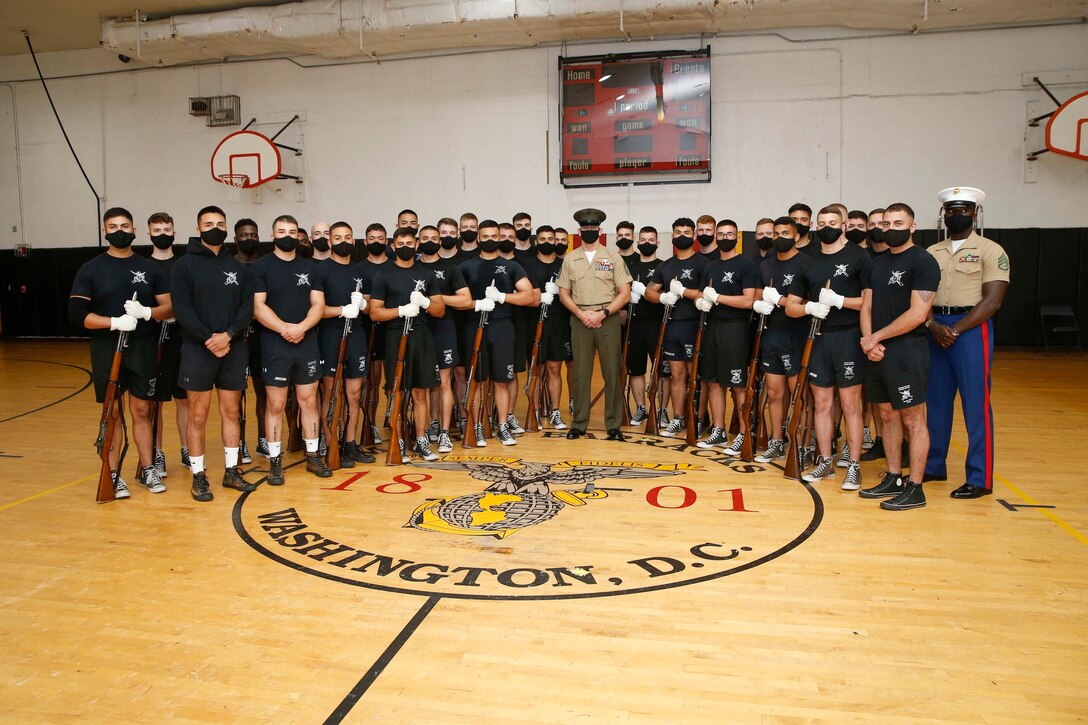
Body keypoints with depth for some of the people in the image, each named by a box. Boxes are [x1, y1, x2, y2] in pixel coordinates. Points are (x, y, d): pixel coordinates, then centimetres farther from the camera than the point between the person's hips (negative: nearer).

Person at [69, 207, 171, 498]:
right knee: (113, 413, 3)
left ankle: (147, 469, 17)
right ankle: (113, 475, 11)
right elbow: (77, 314, -5)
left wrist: (146, 312, -17)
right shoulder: (91, 270, 1)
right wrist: (115, 322, -19)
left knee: (142, 410, 7)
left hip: (143, 349, 1)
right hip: (107, 351, -1)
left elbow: (171, 308, 3)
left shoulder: (150, 268, 7)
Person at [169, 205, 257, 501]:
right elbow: (182, 310, -8)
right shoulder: (185, 265, 0)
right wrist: (209, 339, -17)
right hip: (197, 350, -3)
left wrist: (228, 335, -13)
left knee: (231, 413, 9)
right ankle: (198, 476, 11)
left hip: (234, 349, 3)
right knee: (198, 416, 1)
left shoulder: (238, 267, 10)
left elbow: (247, 308, 3)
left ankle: (231, 471, 20)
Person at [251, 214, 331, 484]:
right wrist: (284, 329, -20)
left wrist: (302, 327, -14)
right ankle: (275, 461, 10)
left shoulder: (310, 268, 10)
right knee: (276, 404, 1)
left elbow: (318, 304, 3)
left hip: (307, 343, 3)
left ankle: (313, 455, 18)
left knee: (309, 401, 8)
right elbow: (258, 307, -8)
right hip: (274, 344, -3)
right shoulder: (261, 266, 0)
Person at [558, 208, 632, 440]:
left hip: (608, 319, -1)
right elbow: (564, 293, 8)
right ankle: (579, 423, 13)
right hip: (580, 320, 1)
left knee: (612, 373, 0)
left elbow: (625, 294, 0)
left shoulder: (613, 258, 4)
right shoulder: (570, 259, 9)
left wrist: (603, 313, -12)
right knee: (581, 373, 4)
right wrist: (581, 314, -8)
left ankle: (613, 425, 8)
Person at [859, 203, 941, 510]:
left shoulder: (923, 261, -9)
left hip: (907, 351, -7)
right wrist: (868, 340, -5)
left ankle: (915, 489, 5)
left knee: (912, 419, -1)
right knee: (888, 416, 13)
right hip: (877, 352, 7)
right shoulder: (877, 263, 14)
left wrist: (876, 337, -12)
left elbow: (917, 314, -17)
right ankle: (893, 479, 23)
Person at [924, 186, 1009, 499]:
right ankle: (933, 466, 21)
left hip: (971, 329, -5)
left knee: (975, 404, -2)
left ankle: (980, 478, 5)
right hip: (934, 330, 5)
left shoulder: (990, 250, -2)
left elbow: (992, 301, -10)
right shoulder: (932, 253, 13)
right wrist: (933, 325, -11)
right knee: (936, 400, 10)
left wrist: (955, 330, -16)